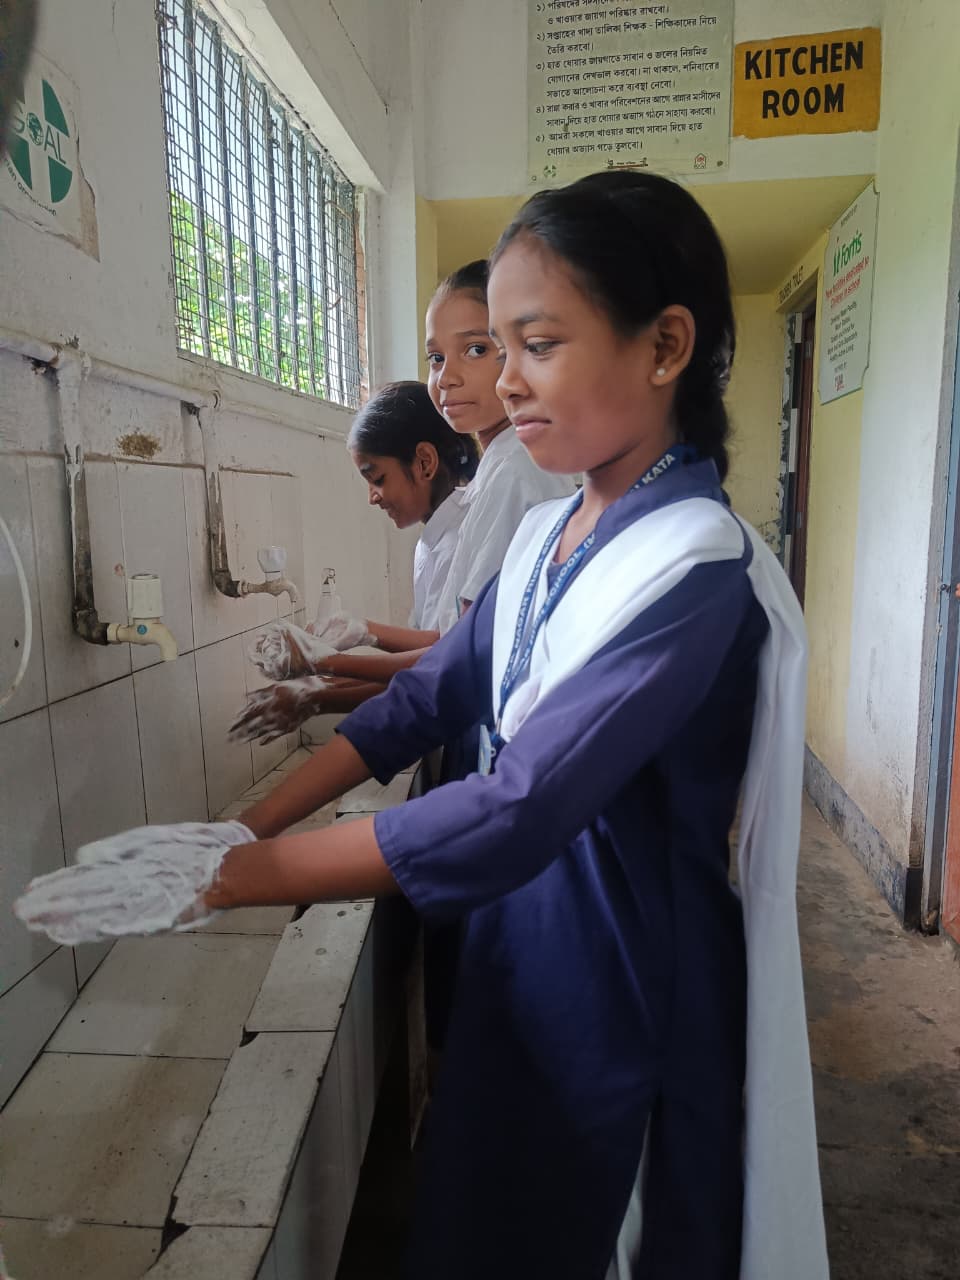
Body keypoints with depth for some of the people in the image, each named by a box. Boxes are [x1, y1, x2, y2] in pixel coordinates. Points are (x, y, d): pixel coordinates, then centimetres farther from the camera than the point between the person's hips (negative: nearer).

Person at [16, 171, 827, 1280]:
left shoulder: (697, 568, -24)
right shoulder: (543, 536, 1)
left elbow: (511, 816, -31)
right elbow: (428, 699, 3)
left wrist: (242, 874, -24)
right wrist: (248, 823, -4)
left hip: (633, 995, -6)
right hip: (514, 950, 7)